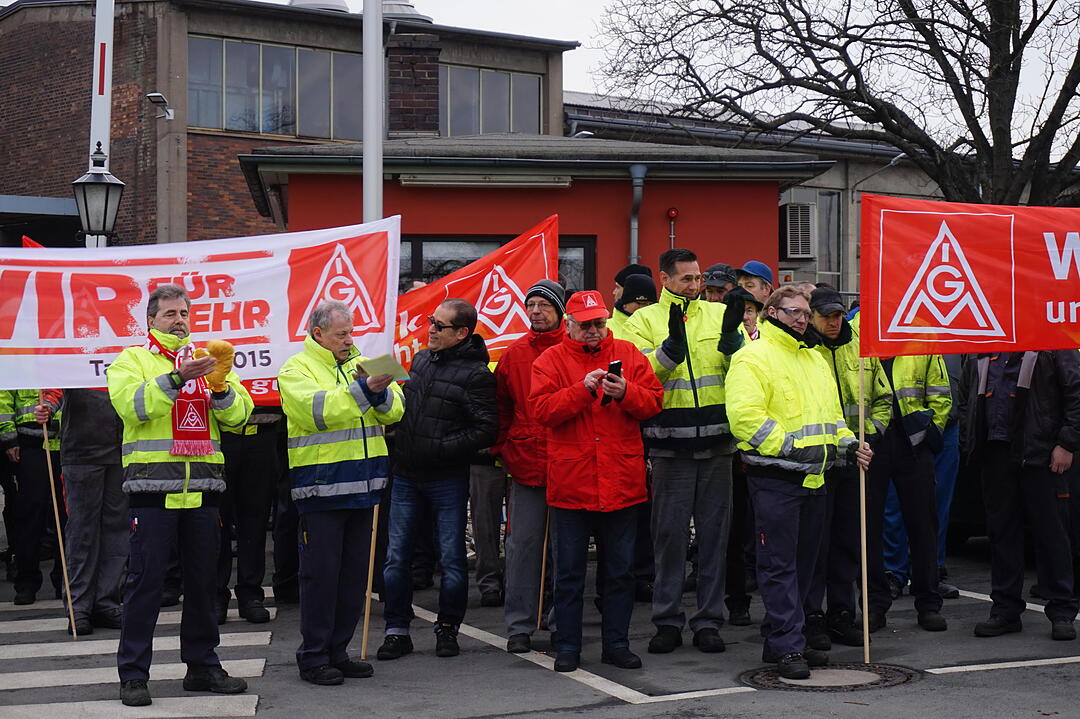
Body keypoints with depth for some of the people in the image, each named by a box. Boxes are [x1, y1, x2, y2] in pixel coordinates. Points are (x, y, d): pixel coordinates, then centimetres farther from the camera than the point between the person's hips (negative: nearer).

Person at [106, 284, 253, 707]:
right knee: (146, 580, -3)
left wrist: (220, 388, -14)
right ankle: (133, 674, 3)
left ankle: (202, 665, 20)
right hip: (153, 486, -4)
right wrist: (177, 378, -24)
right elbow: (131, 403, -15)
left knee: (202, 579, 10)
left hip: (202, 489, 4)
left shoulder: (208, 359, 17)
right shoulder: (132, 360, 5)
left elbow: (238, 416, 6)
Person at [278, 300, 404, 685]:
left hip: (362, 487, 6)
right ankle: (313, 657, 7)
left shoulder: (361, 364, 15)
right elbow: (315, 410, -21)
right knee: (320, 573, -2)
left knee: (354, 573, 11)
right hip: (321, 488, -6)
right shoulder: (296, 370, -2)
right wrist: (363, 390, -27)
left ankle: (338, 651, 21)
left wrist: (381, 391, -17)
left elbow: (395, 409, 5)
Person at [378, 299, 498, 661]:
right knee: (396, 557, 6)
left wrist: (441, 448, -19)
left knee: (452, 558, 4)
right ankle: (397, 630, 14)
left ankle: (447, 628, 19)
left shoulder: (476, 373, -11)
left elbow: (487, 430, -16)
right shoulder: (421, 360, 10)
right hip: (405, 474, 6)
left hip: (447, 478, -6)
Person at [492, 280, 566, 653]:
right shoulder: (514, 355, 7)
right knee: (523, 543, 2)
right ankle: (519, 626, 9)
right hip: (526, 464, 1)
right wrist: (503, 449, 7)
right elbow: (501, 408, 14)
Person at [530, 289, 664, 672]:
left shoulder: (628, 354, 7)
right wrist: (583, 389, -21)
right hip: (570, 480, -2)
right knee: (569, 570, 6)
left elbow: (654, 400, 1)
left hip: (622, 480, 2)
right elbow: (543, 410, -11)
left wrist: (625, 393, -17)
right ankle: (567, 646, 16)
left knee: (620, 569, 9)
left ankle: (617, 643, 19)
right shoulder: (551, 360, 2)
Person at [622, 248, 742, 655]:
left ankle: (708, 620, 16)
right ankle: (668, 621, 15)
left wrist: (731, 335, -17)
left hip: (715, 442, 2)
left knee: (714, 533, 6)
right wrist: (672, 345, -21)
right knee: (669, 533, 4)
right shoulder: (644, 321, 4)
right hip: (669, 443, -2)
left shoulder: (718, 314, 8)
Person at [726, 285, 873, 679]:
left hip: (814, 477, 8)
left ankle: (779, 639, 21)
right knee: (779, 564, -5)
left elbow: (831, 413, 27)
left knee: (803, 561, 12)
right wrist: (791, 447, -20)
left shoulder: (815, 360, 20)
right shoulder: (753, 357, -7)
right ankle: (788, 647, -3)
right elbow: (745, 414, -19)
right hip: (774, 478, -8)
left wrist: (847, 445, 9)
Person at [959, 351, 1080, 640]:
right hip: (994, 452, 5)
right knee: (1002, 530, 8)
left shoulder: (1053, 345, -2)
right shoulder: (980, 355, 13)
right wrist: (969, 442, 11)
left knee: (1050, 530, 1)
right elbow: (965, 398, 23)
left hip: (1039, 453, -4)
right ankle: (1005, 610, 17)